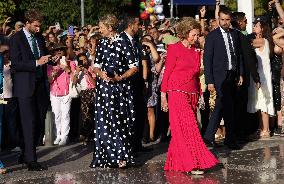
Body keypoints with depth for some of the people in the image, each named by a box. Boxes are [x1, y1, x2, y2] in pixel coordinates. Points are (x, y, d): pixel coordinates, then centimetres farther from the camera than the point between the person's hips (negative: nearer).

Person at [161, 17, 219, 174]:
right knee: (187, 127, -11)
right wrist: (163, 95, -5)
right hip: (177, 93, -6)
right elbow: (167, 72, -3)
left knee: (182, 129, 5)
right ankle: (193, 164, -13)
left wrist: (200, 94, 13)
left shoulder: (196, 52, 14)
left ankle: (175, 162, 11)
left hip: (192, 94, 6)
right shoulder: (174, 49, -4)